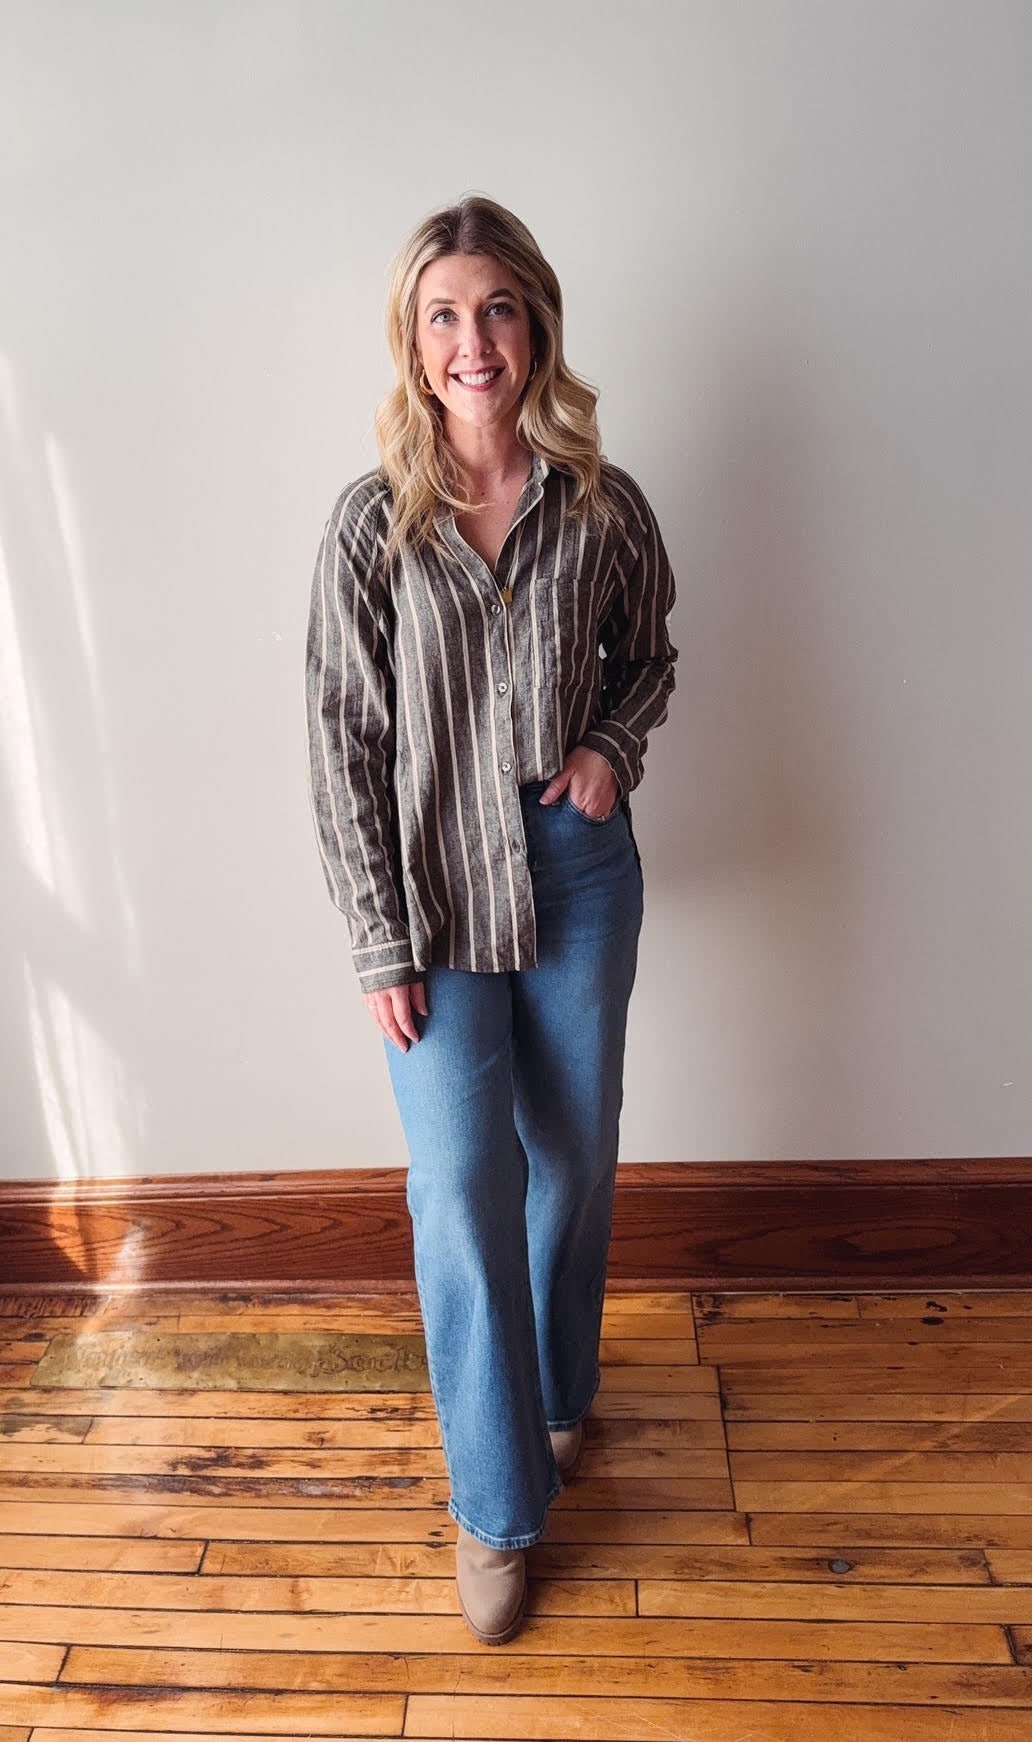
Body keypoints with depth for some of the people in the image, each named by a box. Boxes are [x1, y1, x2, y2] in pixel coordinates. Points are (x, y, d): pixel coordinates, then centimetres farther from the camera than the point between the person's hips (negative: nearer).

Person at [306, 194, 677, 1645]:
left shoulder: (602, 508, -1)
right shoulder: (370, 524, -7)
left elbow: (648, 655, 16)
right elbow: (343, 746, -6)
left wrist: (614, 746, -7)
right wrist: (381, 945, -9)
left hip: (579, 866, 3)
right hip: (436, 883, -2)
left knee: (575, 1157, 14)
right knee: (465, 1182, -2)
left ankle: (558, 1393, 43)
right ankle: (500, 1502, 19)